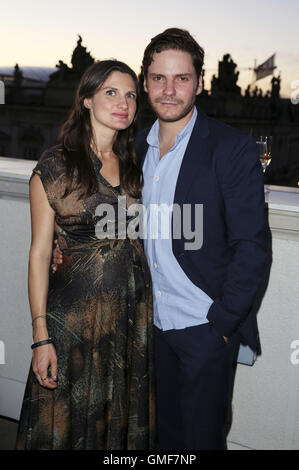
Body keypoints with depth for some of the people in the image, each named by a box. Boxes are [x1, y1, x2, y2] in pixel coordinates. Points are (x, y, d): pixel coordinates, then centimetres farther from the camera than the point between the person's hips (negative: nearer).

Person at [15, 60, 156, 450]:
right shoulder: (55, 166, -8)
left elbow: (140, 238, 12)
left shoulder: (134, 165, 7)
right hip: (77, 311, -4)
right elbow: (40, 253, -9)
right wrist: (41, 336, -13)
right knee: (71, 421, 10)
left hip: (136, 309, 5)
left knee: (126, 419, 17)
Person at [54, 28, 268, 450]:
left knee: (202, 435, 9)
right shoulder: (139, 146, 6)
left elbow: (251, 248, -13)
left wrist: (220, 323, -14)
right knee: (165, 432, 19)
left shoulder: (233, 150, -13)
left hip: (207, 326, -5)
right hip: (154, 322, 5)